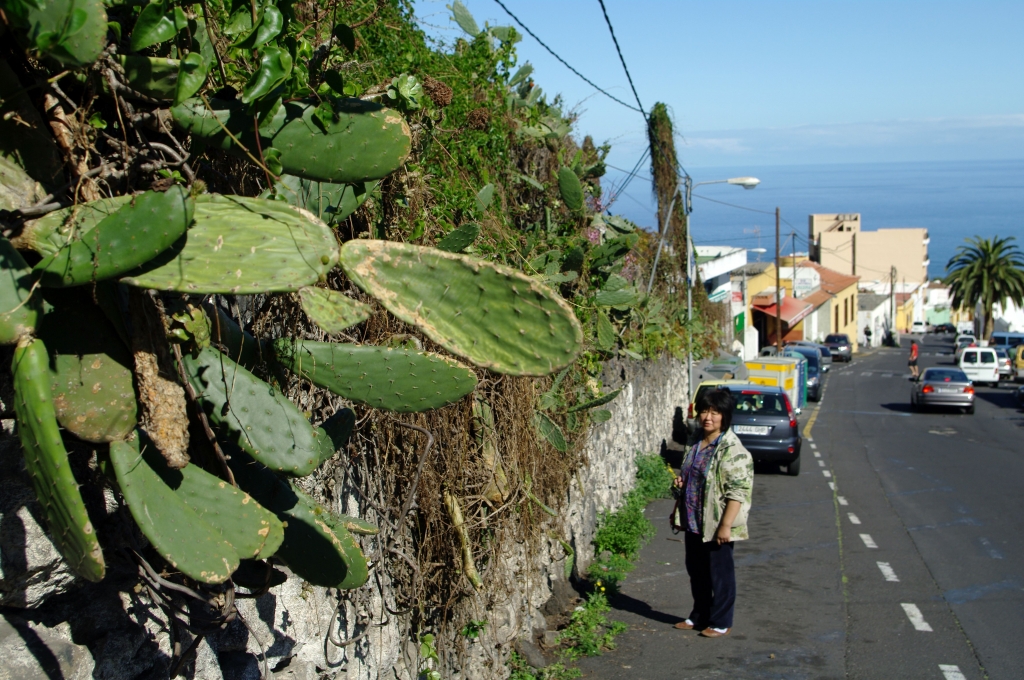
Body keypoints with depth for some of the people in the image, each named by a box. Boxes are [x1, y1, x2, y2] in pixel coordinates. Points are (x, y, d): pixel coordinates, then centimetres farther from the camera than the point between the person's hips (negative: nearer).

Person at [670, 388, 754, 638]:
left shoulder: (732, 449, -17)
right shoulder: (696, 444, 9)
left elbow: (737, 492, -20)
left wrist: (726, 525, -23)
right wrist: (679, 484, 8)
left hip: (716, 526, -8)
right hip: (693, 523, 8)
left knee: (720, 573, 5)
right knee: (696, 571, 17)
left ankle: (721, 622, 18)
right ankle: (699, 616, 33)